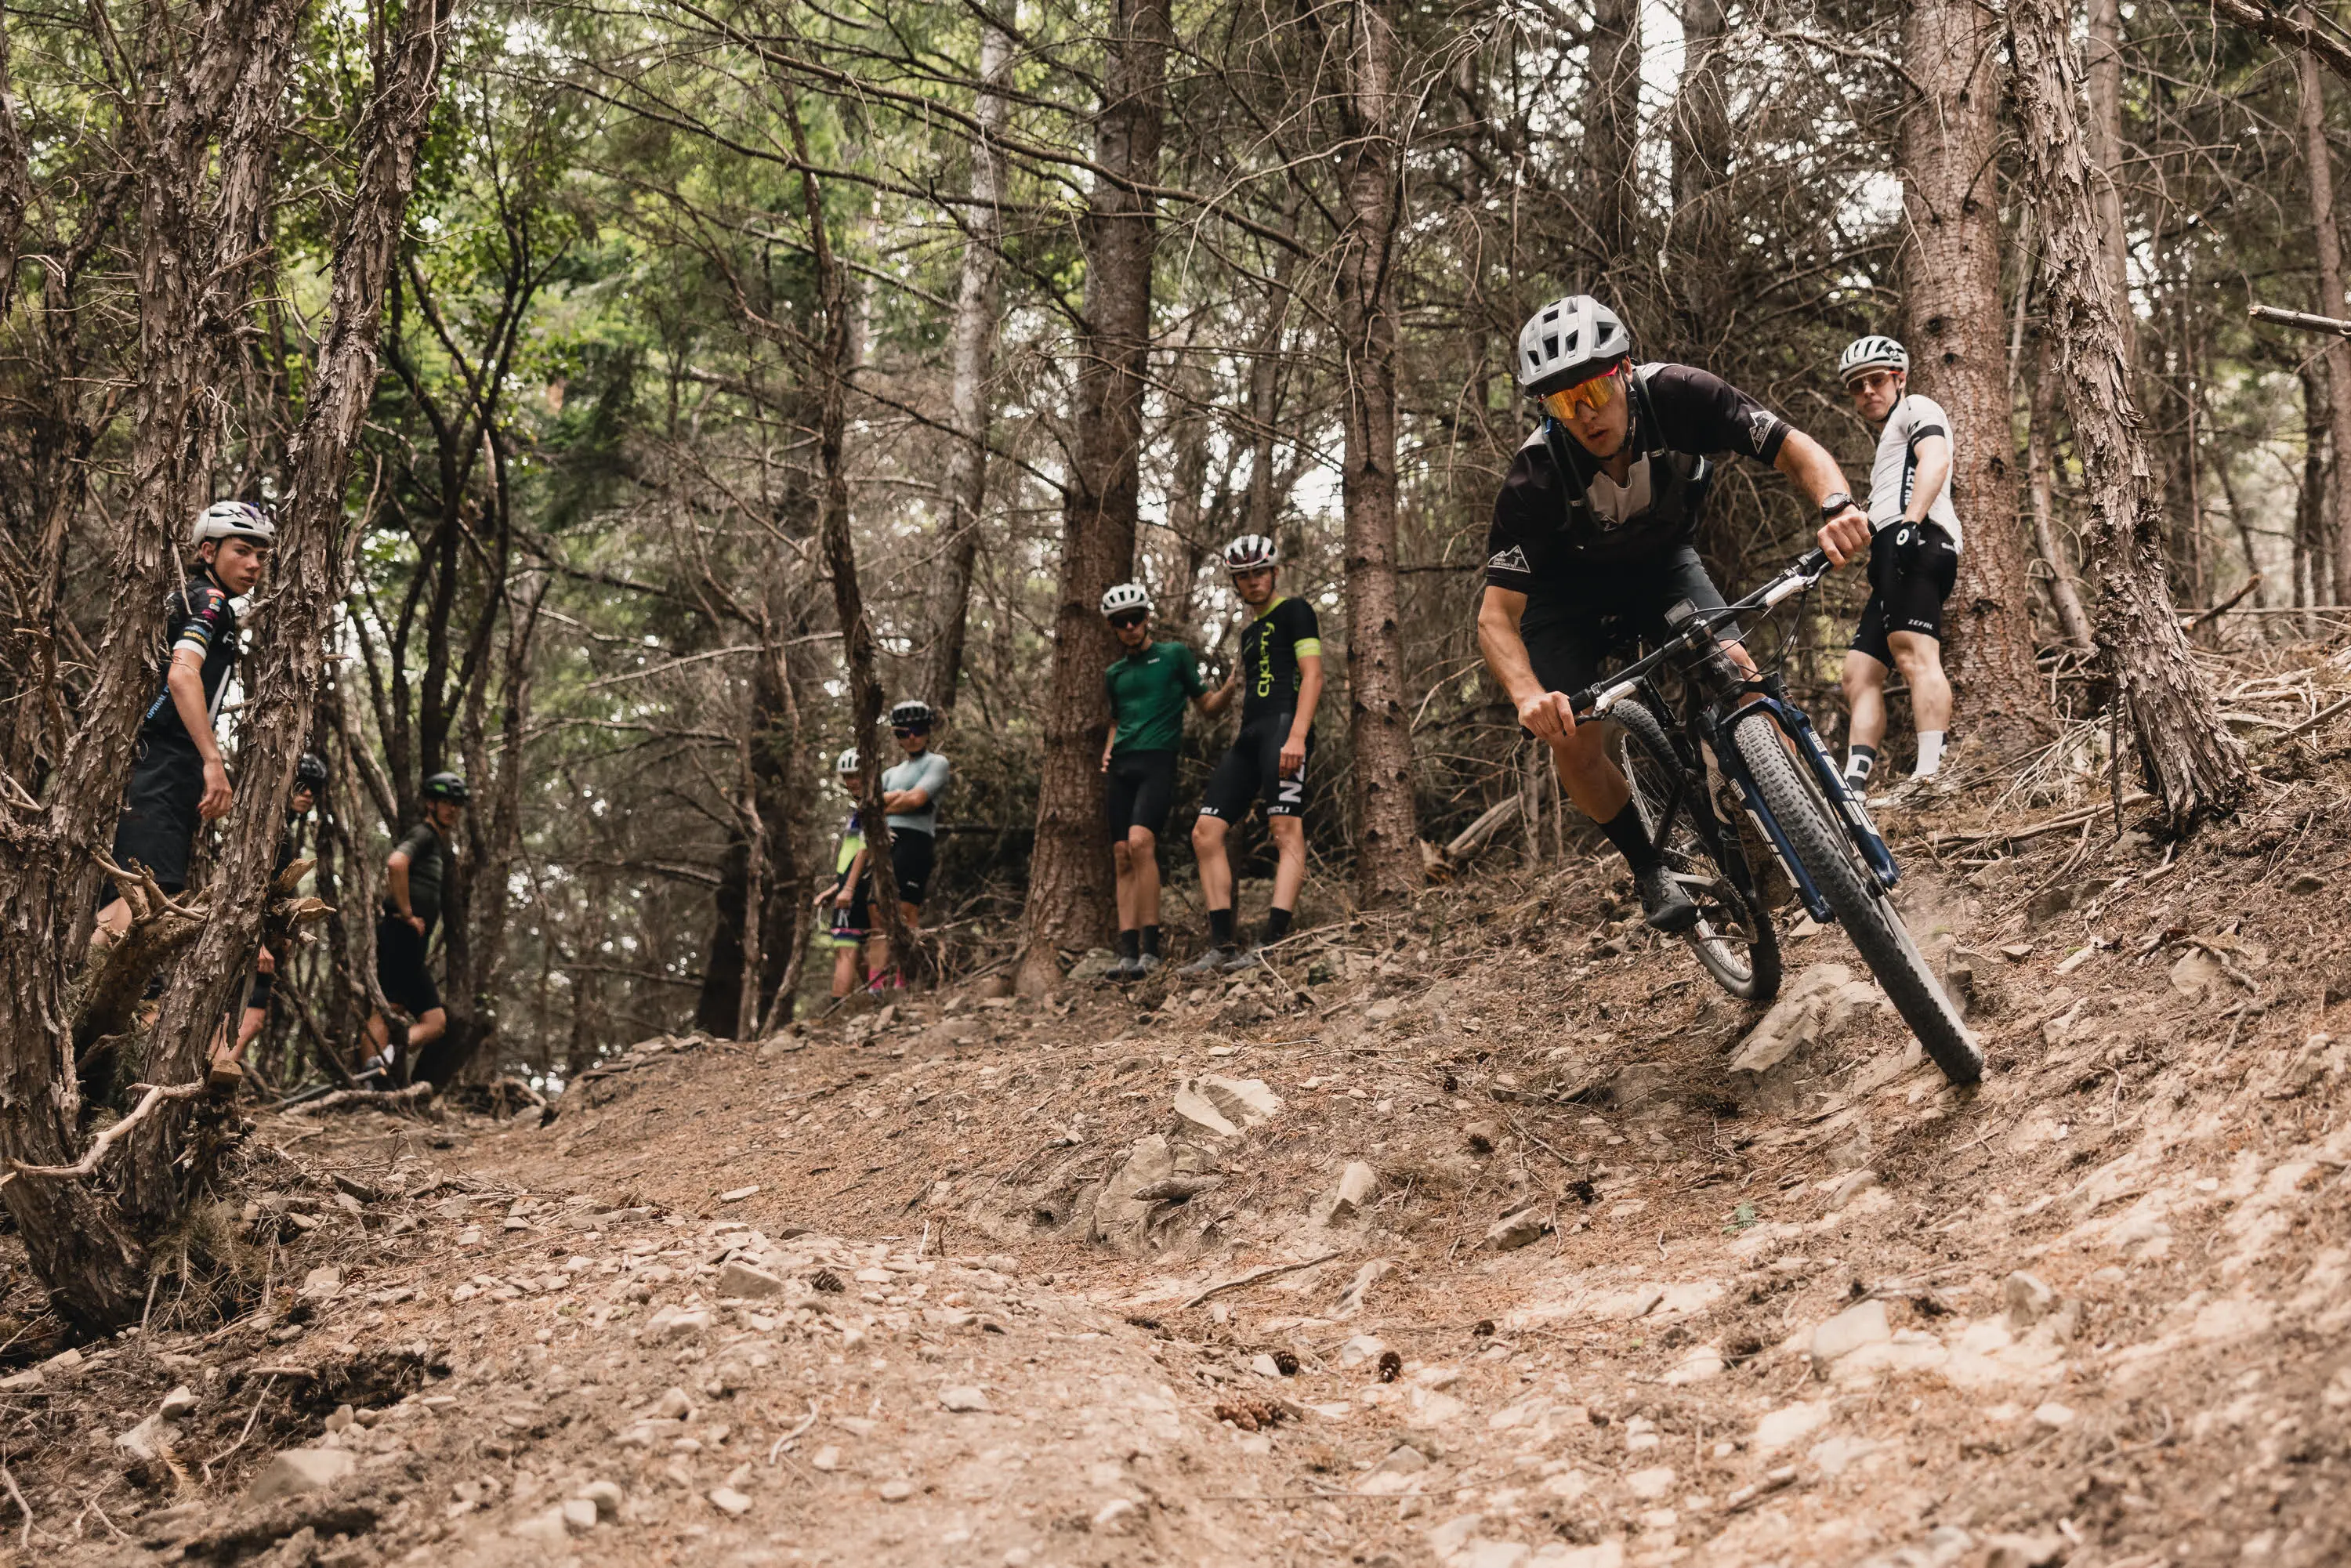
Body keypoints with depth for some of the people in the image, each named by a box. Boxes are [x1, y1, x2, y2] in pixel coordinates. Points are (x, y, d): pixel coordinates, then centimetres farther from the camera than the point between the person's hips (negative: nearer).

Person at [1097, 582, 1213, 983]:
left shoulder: (1175, 655, 7)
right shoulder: (1114, 673, 20)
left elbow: (1207, 703, 9)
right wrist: (1107, 752, 11)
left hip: (1158, 761, -5)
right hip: (1121, 767, 5)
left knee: (1140, 842, -23)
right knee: (1123, 856, -2)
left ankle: (1150, 948, -20)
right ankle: (1127, 952, -2)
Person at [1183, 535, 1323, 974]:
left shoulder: (1294, 612, 5)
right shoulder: (1249, 632, 29)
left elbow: (1312, 676, -9)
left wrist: (1296, 736, -20)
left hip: (1283, 725, -9)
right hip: (1248, 737, 9)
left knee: (1285, 829, -20)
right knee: (1205, 833, -2)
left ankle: (1274, 941, -32)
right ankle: (1223, 945, -4)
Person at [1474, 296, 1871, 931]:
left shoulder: (1677, 395, -31)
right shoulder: (1535, 478, -34)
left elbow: (1796, 449, -26)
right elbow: (1496, 614, -34)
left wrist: (1837, 506, -48)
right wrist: (1529, 698, -53)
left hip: (1663, 562, 2)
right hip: (1571, 588, -1)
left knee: (1739, 675, -22)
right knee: (1575, 746, -16)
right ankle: (1651, 868, 8)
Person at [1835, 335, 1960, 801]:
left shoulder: (1917, 409, 10)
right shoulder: (1888, 444, 39)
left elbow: (1936, 458, -11)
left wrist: (1911, 521, -28)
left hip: (1915, 540, -11)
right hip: (1892, 555, 11)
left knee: (1915, 656, -25)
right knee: (1860, 673, 4)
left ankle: (1929, 776, -38)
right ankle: (1852, 787, -3)